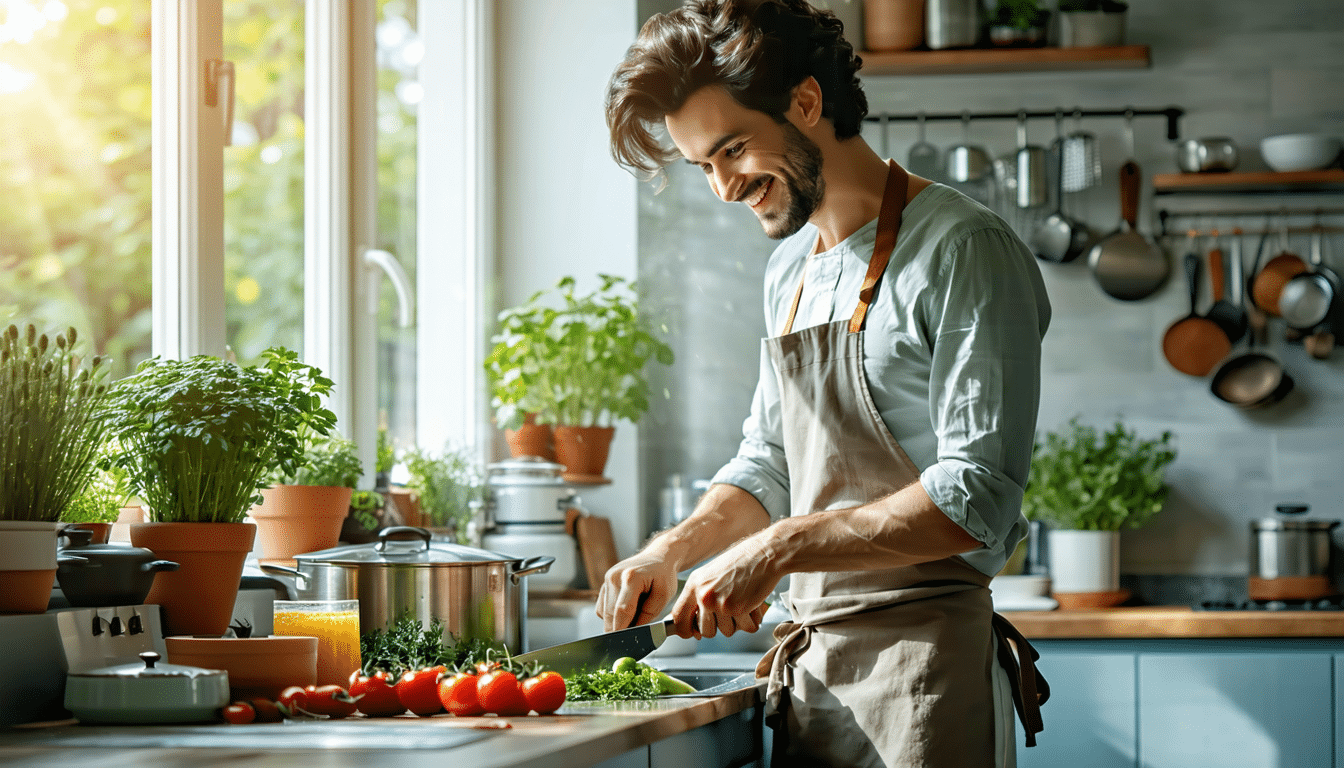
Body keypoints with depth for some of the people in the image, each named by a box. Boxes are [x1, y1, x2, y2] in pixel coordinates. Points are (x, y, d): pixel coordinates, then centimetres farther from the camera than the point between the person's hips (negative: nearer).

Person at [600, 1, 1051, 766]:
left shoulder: (961, 251, -11)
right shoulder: (792, 271, 16)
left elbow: (976, 501, -18)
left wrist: (780, 548, -18)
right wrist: (674, 549, 7)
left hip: (921, 670, -7)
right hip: (809, 666, 8)